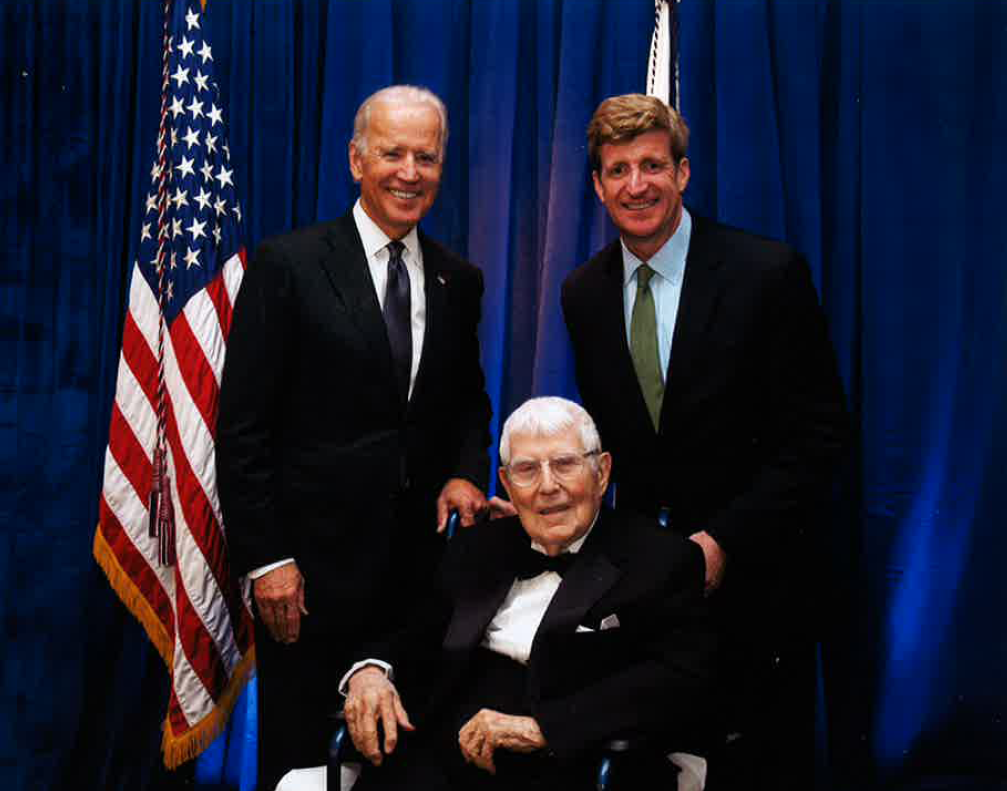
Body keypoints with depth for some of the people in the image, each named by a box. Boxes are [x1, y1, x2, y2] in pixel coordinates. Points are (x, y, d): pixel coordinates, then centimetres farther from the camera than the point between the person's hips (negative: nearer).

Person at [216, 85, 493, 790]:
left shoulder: (459, 281, 8)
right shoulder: (287, 265, -7)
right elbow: (243, 426, -8)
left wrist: (467, 471, -3)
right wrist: (264, 558, -12)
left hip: (418, 555, 4)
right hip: (311, 558, -4)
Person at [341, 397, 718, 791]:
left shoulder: (663, 560, 1)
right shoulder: (477, 549, 19)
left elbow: (682, 683, -10)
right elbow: (421, 638, 23)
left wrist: (542, 727, -18)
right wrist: (370, 670, -1)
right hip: (441, 757, 3)